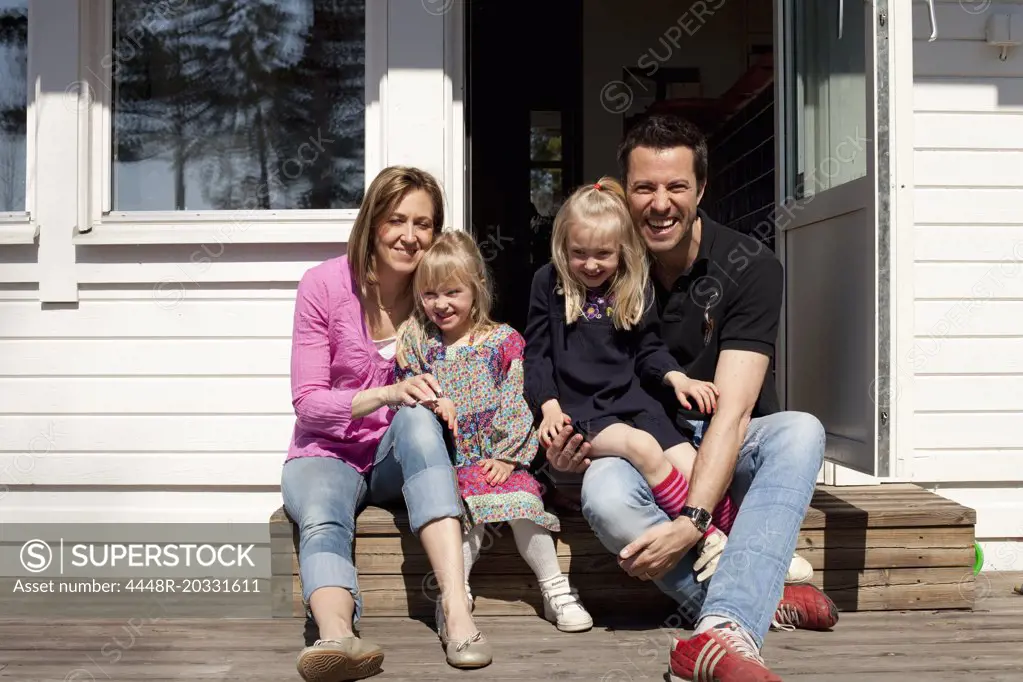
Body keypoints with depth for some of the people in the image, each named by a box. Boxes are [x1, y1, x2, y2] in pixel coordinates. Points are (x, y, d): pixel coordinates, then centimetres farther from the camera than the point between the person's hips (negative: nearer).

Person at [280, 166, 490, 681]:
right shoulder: (324, 284, -7)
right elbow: (307, 402, -10)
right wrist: (385, 395, -28)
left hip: (401, 457, 1)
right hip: (328, 453, -1)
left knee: (418, 419, -34)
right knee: (321, 523, -34)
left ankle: (457, 608, -46)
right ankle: (337, 636, -64)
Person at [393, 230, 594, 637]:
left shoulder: (503, 341, 5)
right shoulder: (415, 342, 11)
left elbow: (517, 405, -1)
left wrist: (506, 456, -10)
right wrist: (430, 403, -13)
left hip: (496, 458, 0)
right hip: (444, 461, 1)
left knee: (522, 496, -24)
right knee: (469, 504, -27)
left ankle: (555, 591, -11)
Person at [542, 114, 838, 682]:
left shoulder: (749, 267, -14)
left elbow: (732, 409, -24)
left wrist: (692, 521, -37)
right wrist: (572, 449, -22)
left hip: (729, 449, 0)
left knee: (801, 432, -35)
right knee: (605, 495, -34)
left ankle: (719, 632, -49)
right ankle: (764, 599, -28)